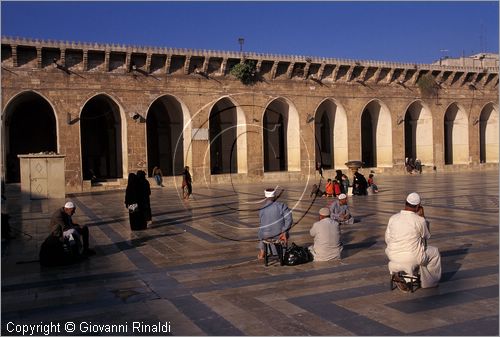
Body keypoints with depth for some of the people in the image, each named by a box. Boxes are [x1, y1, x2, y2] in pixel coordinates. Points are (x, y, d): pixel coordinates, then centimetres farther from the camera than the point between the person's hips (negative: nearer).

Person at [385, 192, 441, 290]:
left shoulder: (393, 218, -4)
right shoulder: (420, 220, -13)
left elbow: (387, 239, 4)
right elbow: (426, 236, 7)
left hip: (393, 257, 3)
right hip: (413, 258, -3)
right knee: (434, 252, 24)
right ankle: (429, 282, 35)